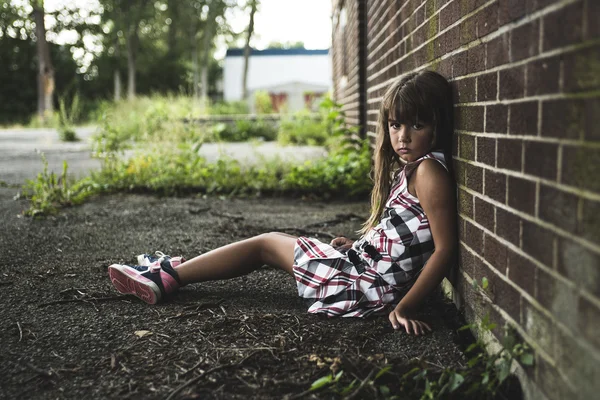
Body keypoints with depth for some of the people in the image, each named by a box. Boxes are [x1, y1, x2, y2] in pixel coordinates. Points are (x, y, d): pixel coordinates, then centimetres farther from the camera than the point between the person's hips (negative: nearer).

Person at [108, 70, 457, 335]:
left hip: (371, 286, -9)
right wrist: (357, 244, 11)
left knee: (267, 243, 4)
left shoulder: (429, 170, -18)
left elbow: (445, 248, -23)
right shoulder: (410, 169, 10)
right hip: (368, 264, 9)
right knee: (272, 242, 17)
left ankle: (167, 277, 16)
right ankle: (172, 269, 28)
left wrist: (406, 307, -25)